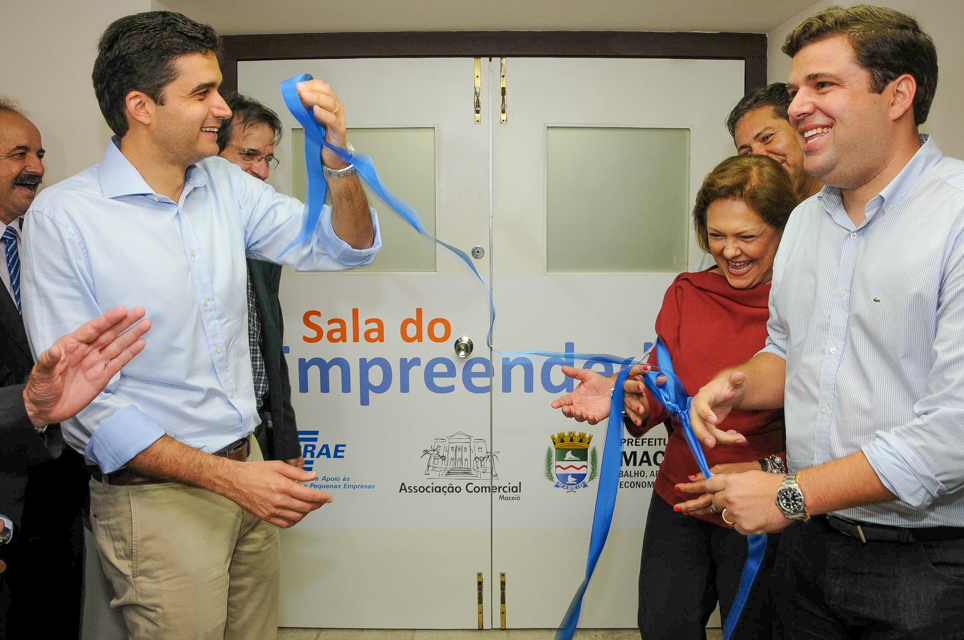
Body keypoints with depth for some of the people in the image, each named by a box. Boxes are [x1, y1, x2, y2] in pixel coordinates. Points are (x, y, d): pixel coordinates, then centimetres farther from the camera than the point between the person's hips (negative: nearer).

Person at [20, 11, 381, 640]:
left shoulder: (226, 185, 4)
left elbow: (343, 248, 5)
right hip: (155, 494, -5)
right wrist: (226, 477, -22)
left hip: (248, 470, 6)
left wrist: (337, 162, -16)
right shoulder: (63, 217, -14)